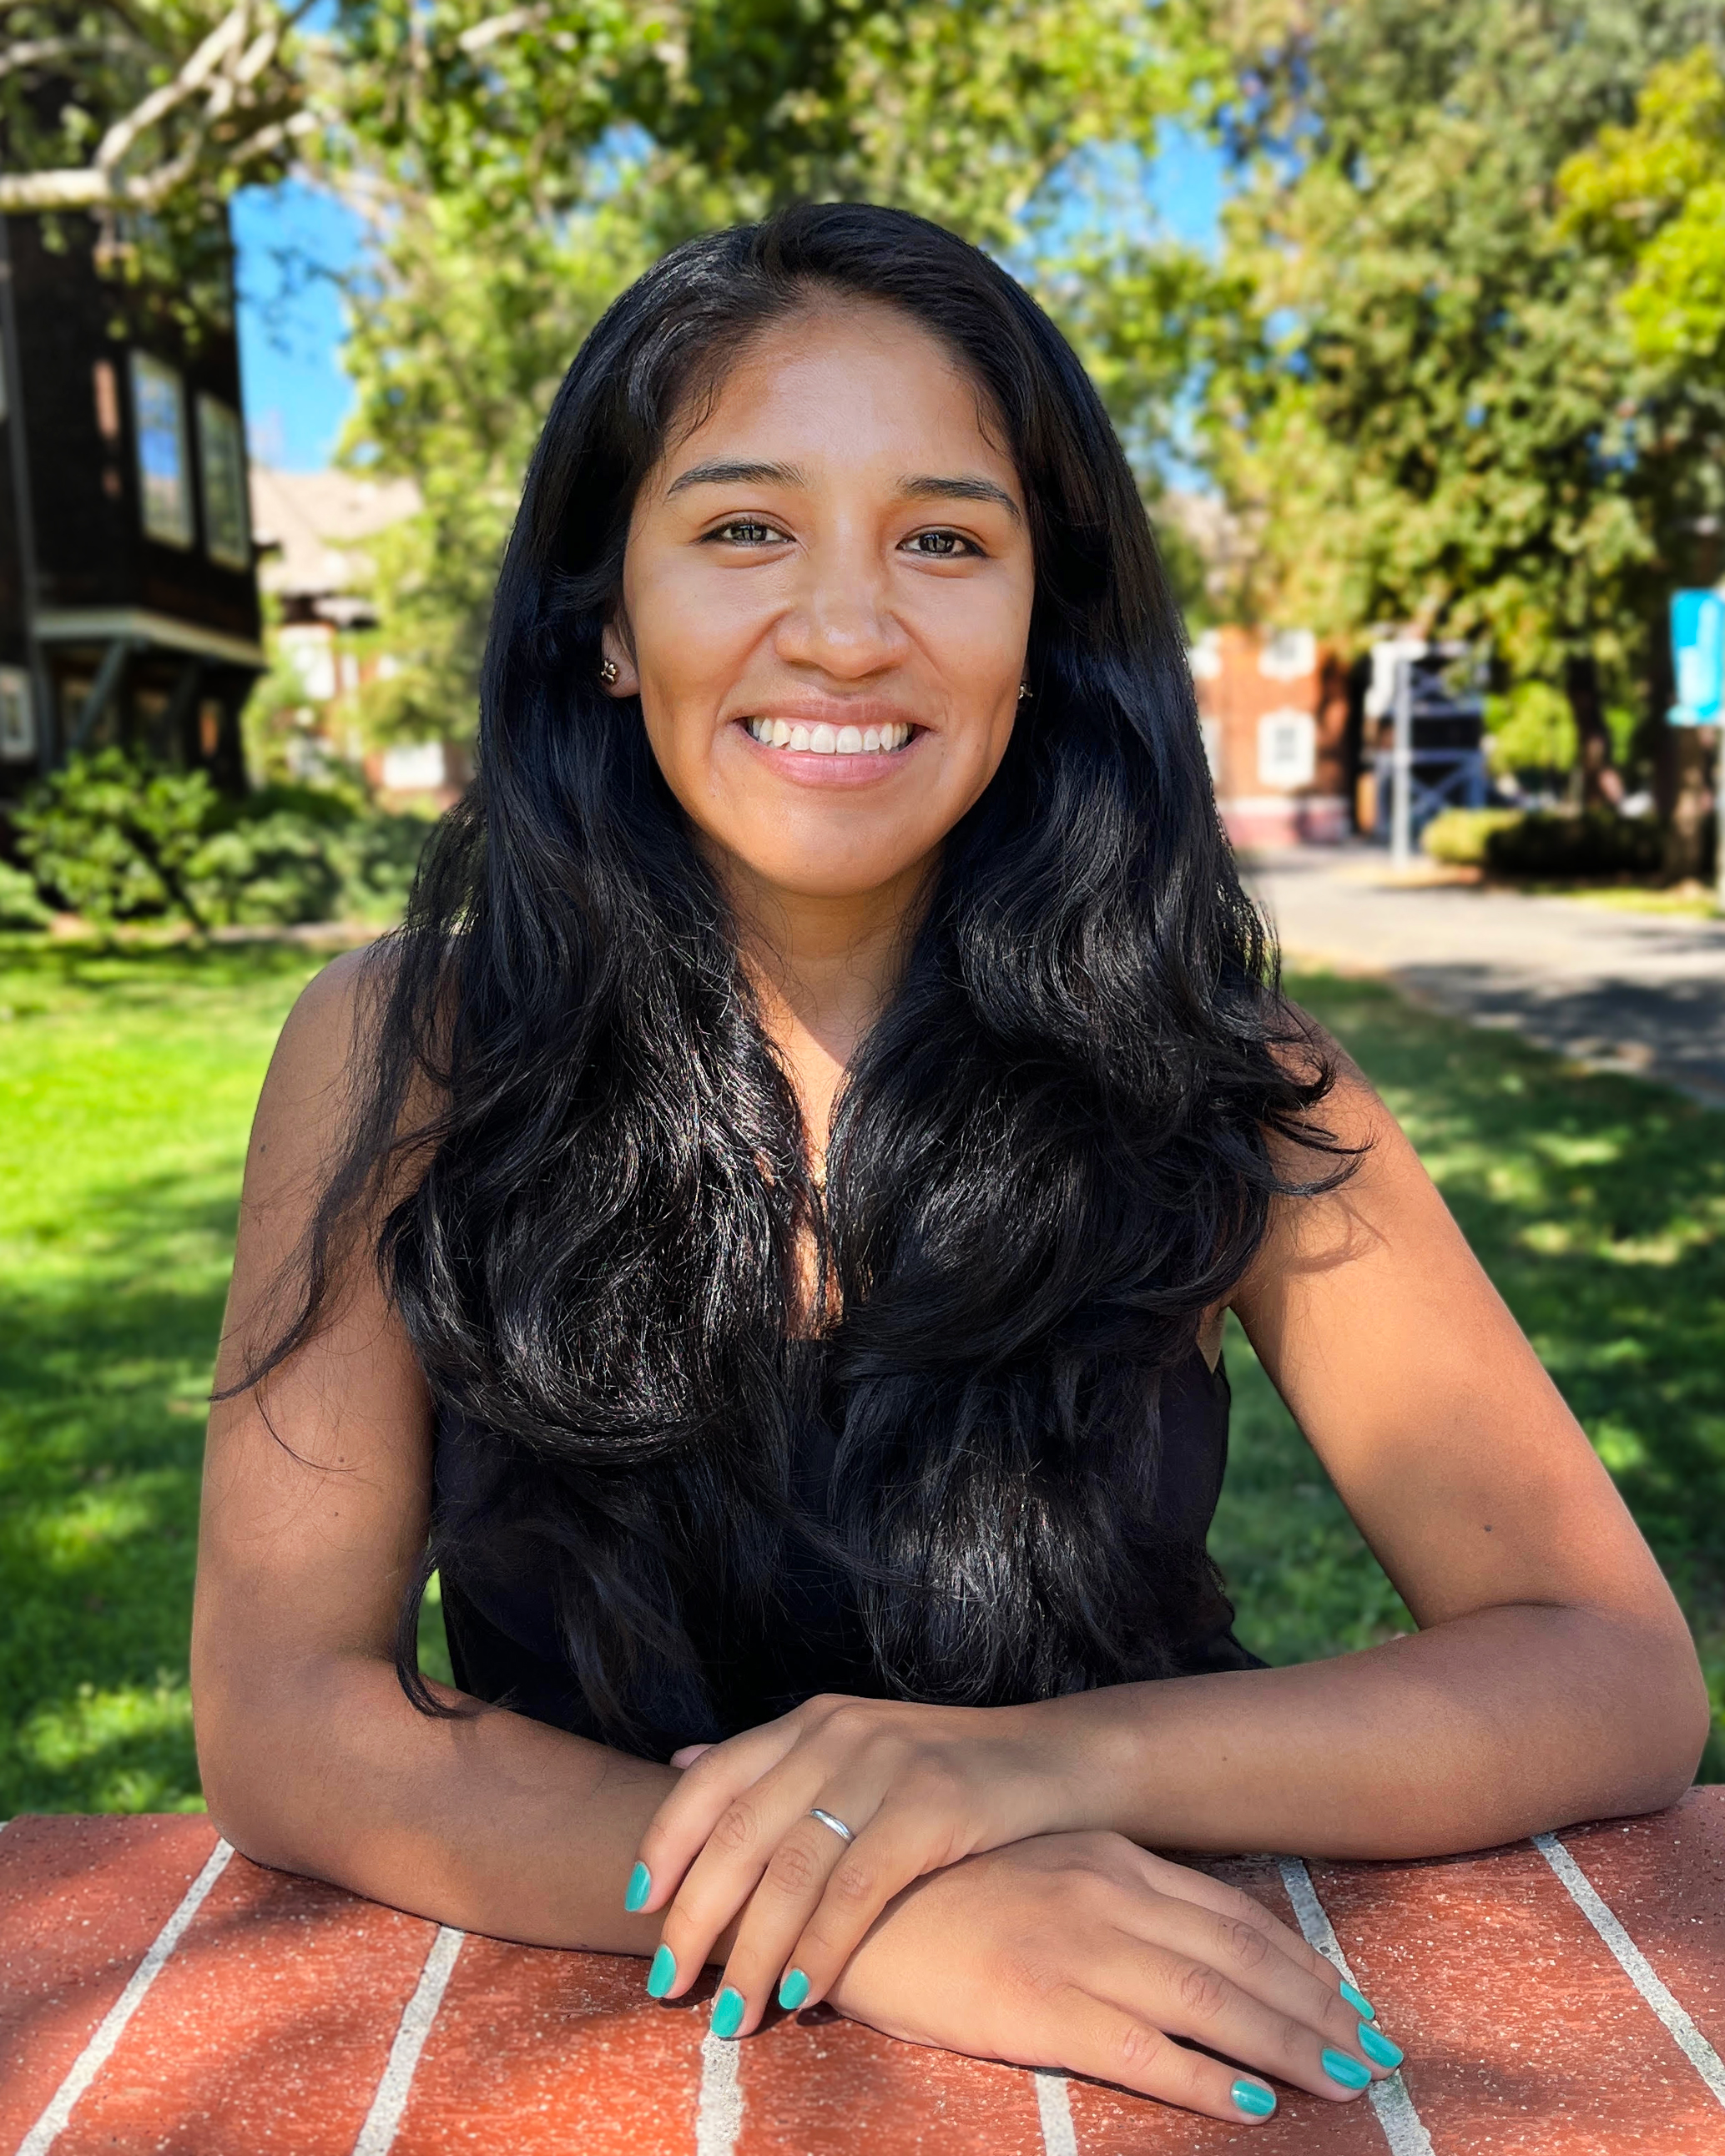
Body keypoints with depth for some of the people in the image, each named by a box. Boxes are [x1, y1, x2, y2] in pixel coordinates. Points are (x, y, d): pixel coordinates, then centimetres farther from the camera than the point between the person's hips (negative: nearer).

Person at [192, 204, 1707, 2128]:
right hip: (570, 2036, 0)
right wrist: (868, 1916, -28)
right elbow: (281, 1714, -13)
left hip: (1126, 2027, 1)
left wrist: (1048, 1759, -24)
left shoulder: (1211, 1082, -9)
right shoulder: (402, 1052, -9)